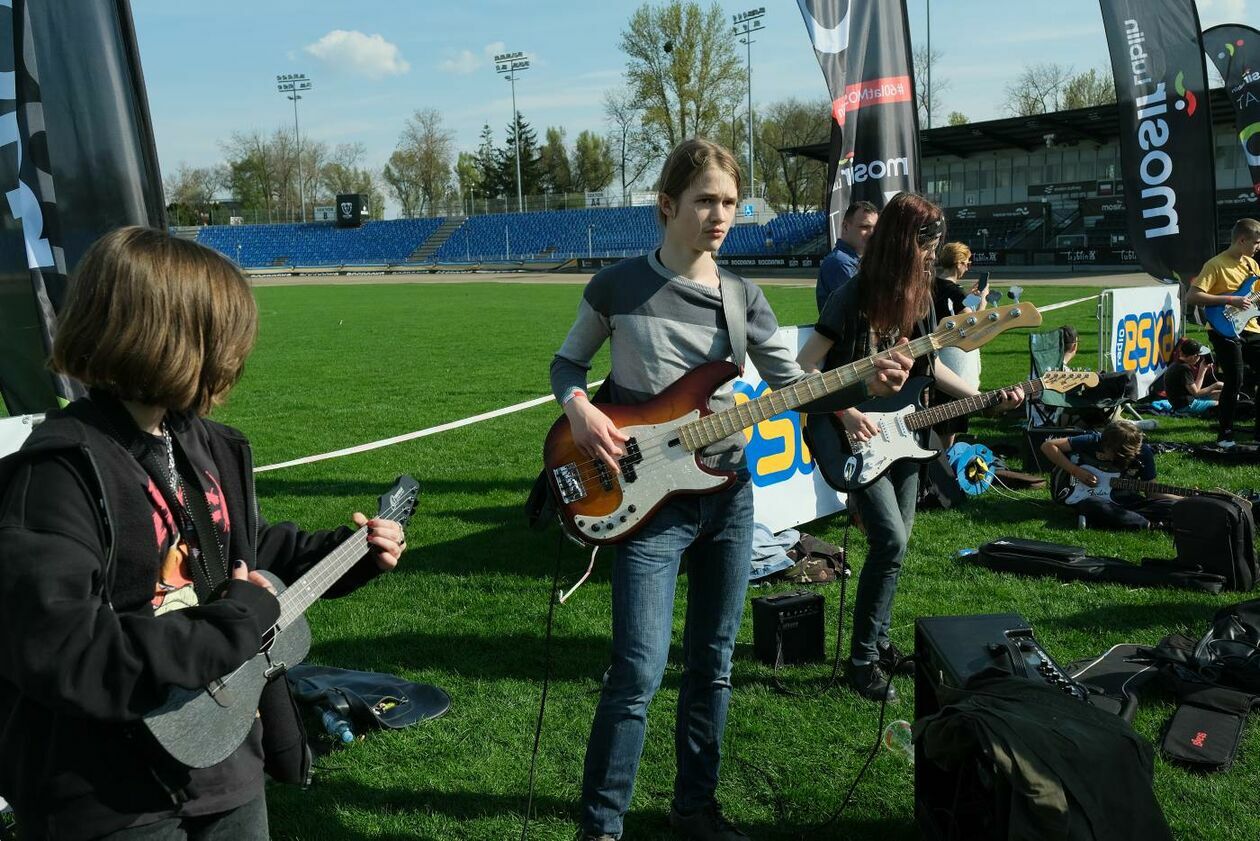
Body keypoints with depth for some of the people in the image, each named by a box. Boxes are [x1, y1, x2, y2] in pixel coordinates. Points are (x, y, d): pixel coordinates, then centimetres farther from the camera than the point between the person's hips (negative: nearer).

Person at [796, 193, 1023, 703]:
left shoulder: (919, 296, 4)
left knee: (896, 541, 12)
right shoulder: (853, 298, -19)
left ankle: (879, 640, 31)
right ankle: (862, 660, -4)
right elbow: (805, 367, -18)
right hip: (848, 431, -8)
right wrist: (845, 413, -25)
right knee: (891, 540, -17)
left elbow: (928, 364, 15)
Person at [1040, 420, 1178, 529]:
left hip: (1126, 500, 3)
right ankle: (1148, 525, -28)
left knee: (1174, 507, -22)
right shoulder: (1094, 441, -12)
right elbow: (1048, 446, -10)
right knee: (1093, 505, -41)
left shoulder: (1144, 452, -4)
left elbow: (1153, 491, 4)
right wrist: (1077, 472, -16)